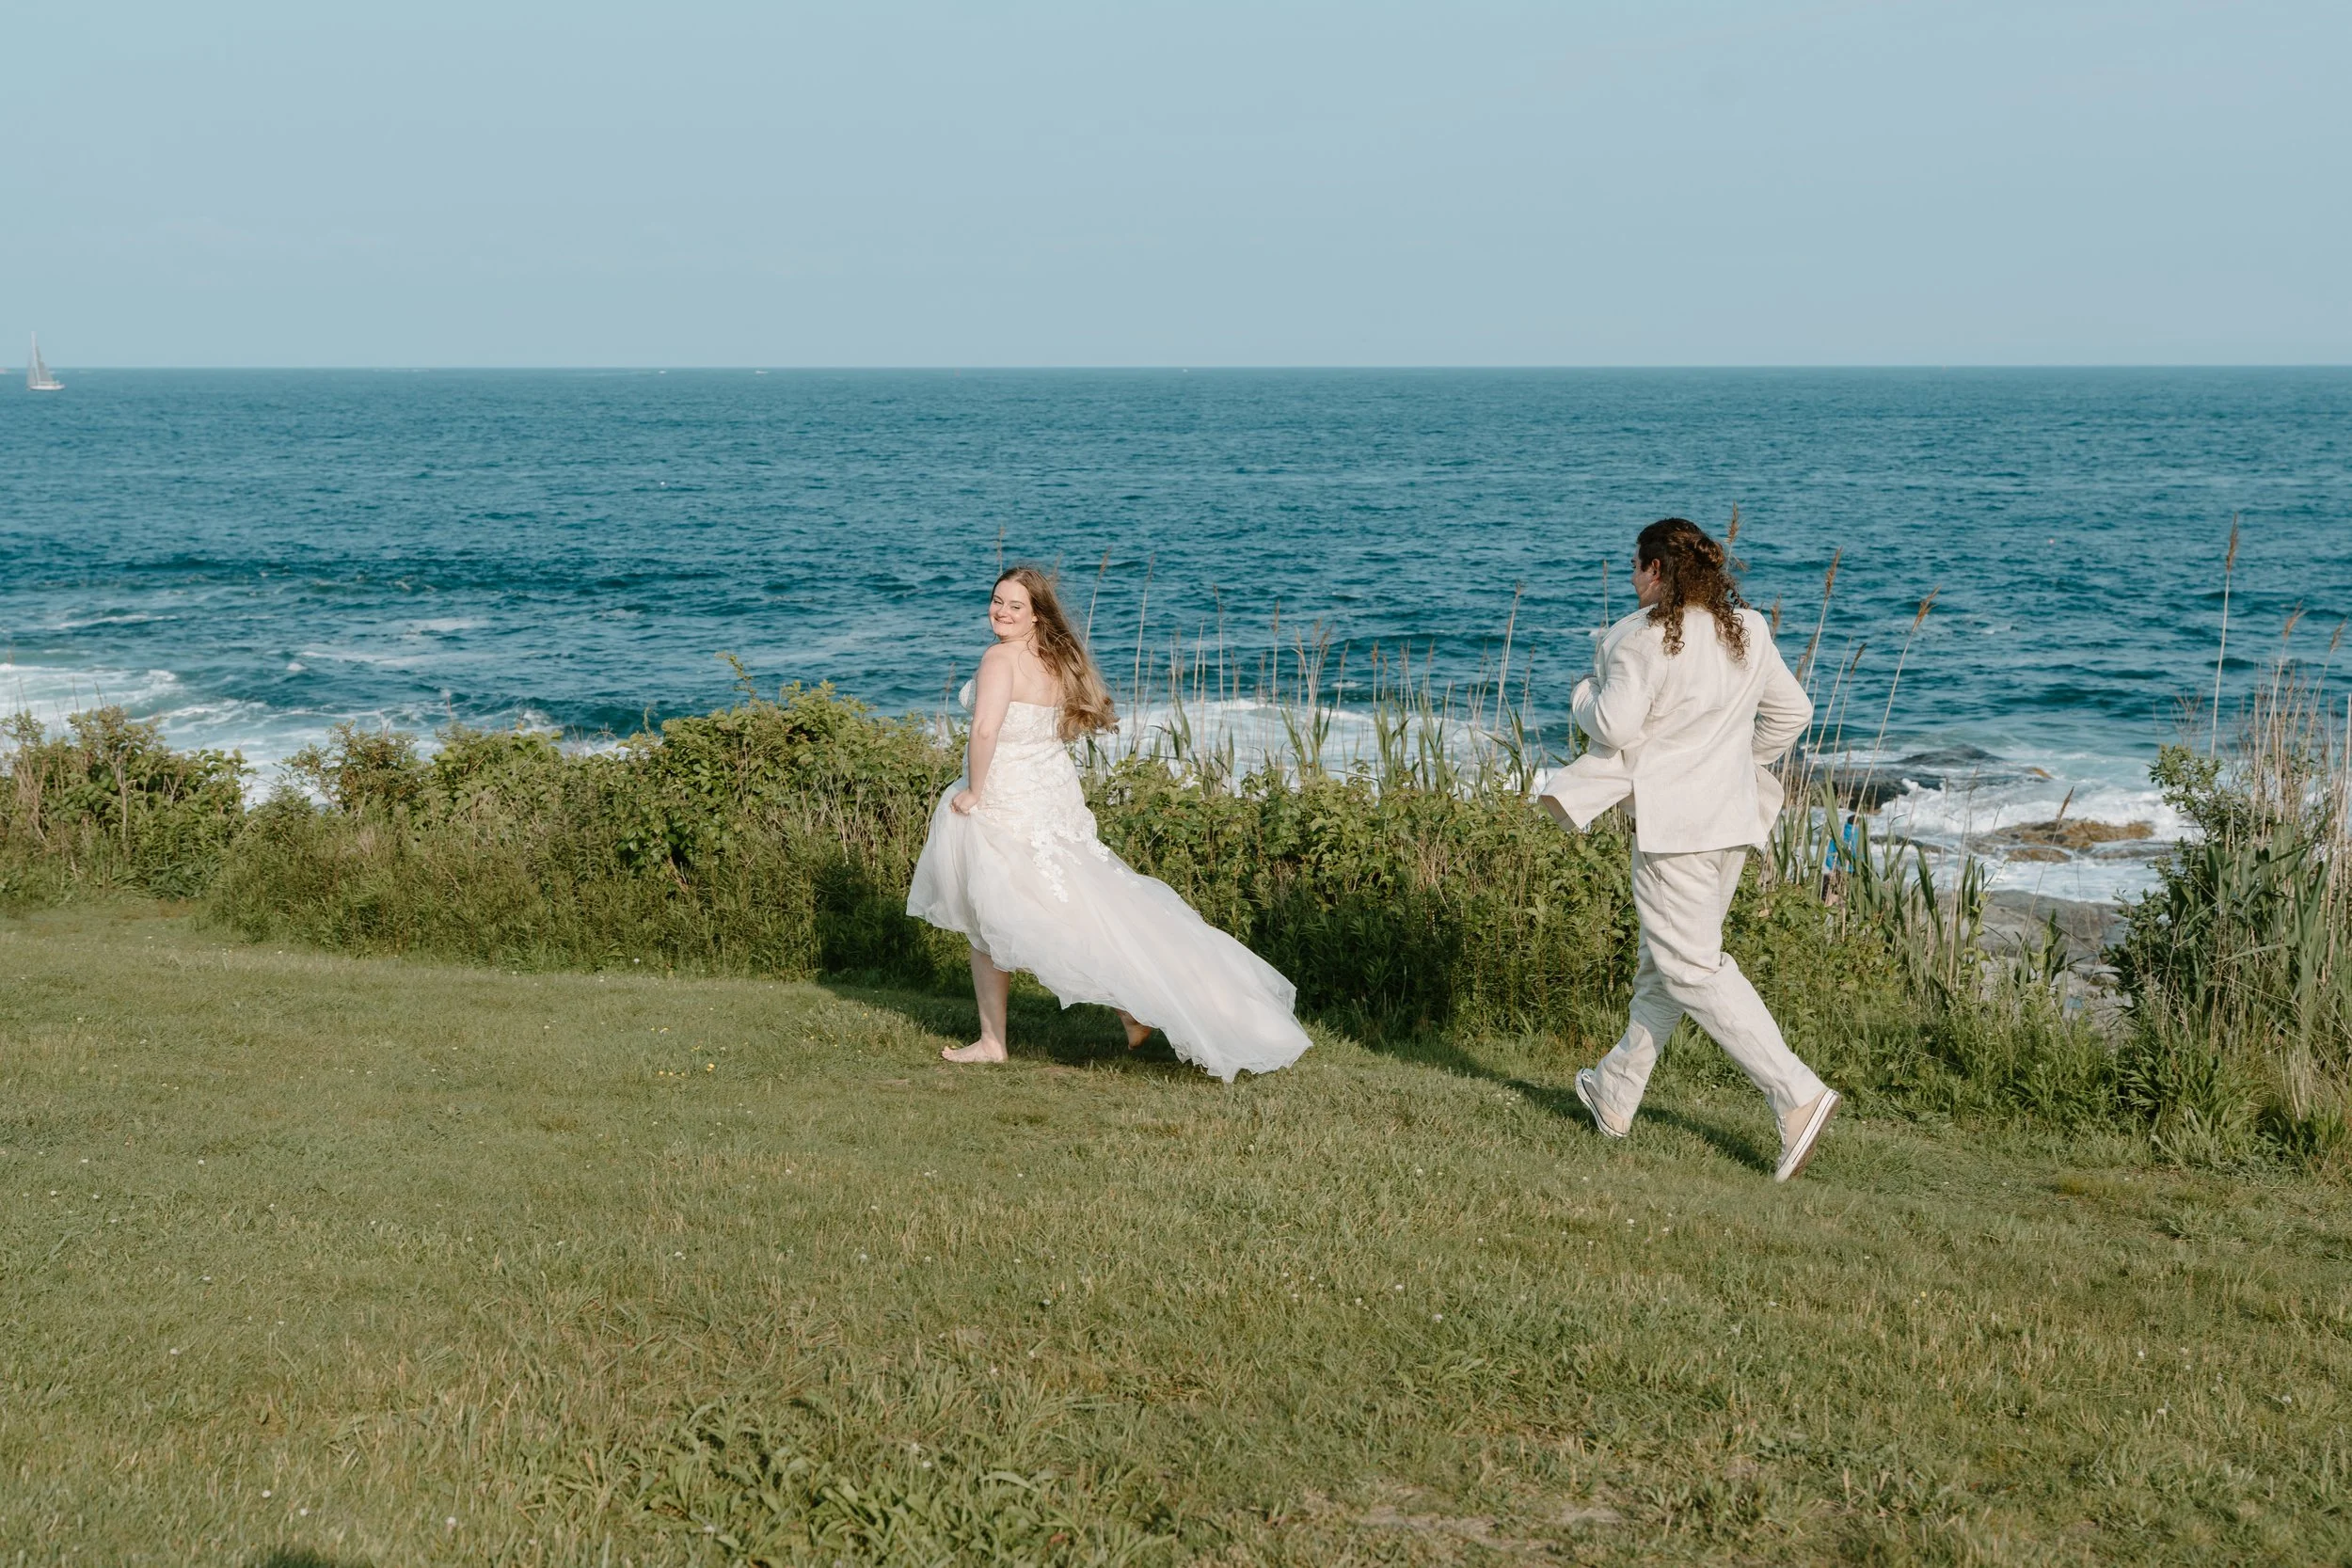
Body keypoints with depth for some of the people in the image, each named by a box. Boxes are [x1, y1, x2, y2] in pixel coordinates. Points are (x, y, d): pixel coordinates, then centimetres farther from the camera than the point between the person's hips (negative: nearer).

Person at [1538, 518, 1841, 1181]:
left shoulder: (1644, 637, -14)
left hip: (1672, 821, -8)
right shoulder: (1749, 633, 9)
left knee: (1693, 968, -5)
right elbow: (1792, 712, 15)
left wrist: (1586, 694, 3)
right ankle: (1616, 1092, 29)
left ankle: (1798, 1094, -15)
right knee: (1664, 960, 18)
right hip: (1733, 814, 8)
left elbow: (1616, 727, -17)